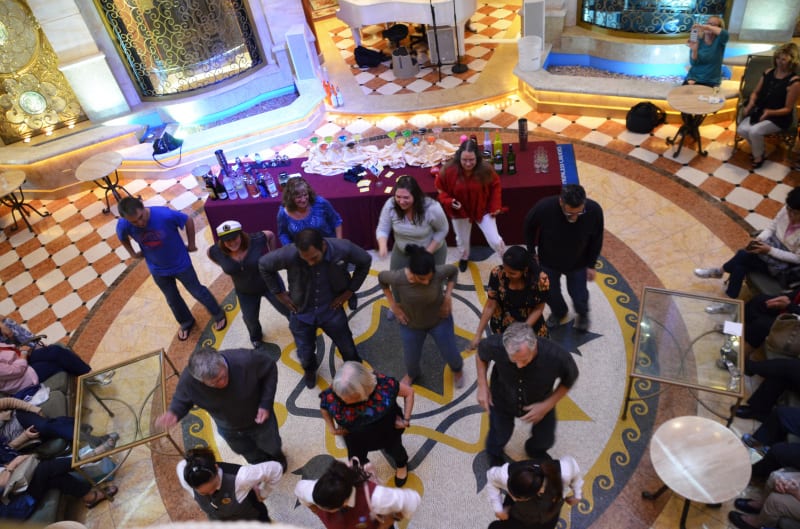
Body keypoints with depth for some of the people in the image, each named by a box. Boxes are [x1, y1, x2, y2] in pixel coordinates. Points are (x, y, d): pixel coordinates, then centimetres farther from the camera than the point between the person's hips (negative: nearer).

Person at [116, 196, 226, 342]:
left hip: (181, 263, -3)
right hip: (158, 270, 3)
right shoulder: (123, 225, -25)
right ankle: (186, 322, 52)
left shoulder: (164, 214, -35)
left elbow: (188, 221, -17)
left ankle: (218, 314, 43)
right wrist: (133, 253, 7)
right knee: (172, 299, 23)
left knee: (197, 292, 16)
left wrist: (191, 244, -8)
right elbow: (122, 238, 1)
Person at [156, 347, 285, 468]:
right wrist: (174, 412, -36)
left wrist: (266, 404, -27)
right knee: (252, 455, 32)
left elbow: (270, 368, -22)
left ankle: (276, 456, 70)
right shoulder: (188, 379, -36)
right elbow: (182, 399, -13)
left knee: (272, 446, 31)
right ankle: (261, 464, 70)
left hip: (259, 418, -1)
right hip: (229, 429, 2)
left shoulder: (244, 360, -43)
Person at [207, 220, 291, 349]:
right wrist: (229, 267, 0)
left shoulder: (256, 240, -28)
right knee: (250, 319, 22)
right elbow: (209, 252, 2)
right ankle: (256, 337, 57)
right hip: (246, 292, 2)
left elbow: (271, 235, -8)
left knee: (287, 309, 11)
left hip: (269, 283, -2)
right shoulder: (217, 252, -22)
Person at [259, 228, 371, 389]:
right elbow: (263, 265, -11)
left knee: (348, 349, 18)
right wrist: (279, 293, -6)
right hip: (302, 312, 0)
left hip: (332, 310, 0)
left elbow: (365, 261, -8)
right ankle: (309, 370, 56)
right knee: (305, 354, 17)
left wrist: (350, 290, -7)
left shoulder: (343, 249, -29)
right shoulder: (289, 255, -32)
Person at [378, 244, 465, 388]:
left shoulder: (439, 272, -32)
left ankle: (457, 369, 55)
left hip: (440, 319, 0)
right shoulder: (397, 278, -34)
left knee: (450, 354, 16)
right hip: (411, 324, 0)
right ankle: (411, 374, 57)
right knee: (411, 358, 17)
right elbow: (381, 277, -10)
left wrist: (448, 296, -15)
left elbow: (454, 271, -8)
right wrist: (393, 305, -10)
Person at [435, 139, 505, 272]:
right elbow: (440, 188, -8)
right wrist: (448, 201, -24)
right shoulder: (449, 171, -26)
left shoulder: (486, 169, -25)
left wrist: (495, 206, -9)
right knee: (462, 239, 24)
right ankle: (464, 258, 58)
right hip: (460, 212, 1)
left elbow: (495, 186, -6)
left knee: (495, 240, 1)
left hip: (483, 210, -1)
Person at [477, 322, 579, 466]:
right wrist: (482, 386, -18)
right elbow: (481, 352, -13)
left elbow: (570, 378, -15)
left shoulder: (557, 356, -40)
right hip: (502, 399, 0)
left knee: (545, 440, 21)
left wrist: (547, 405, -21)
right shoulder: (496, 345, -40)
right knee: (499, 436, 19)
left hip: (540, 404, 1)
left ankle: (536, 450, 60)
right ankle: (494, 454, 58)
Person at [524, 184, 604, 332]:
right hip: (548, 261, 0)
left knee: (579, 295, 14)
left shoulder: (594, 210, -33)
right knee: (549, 292, 19)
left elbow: (596, 239, -11)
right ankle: (558, 312, 56)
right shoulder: (544, 207, -37)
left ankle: (582, 314, 52)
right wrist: (531, 252, -3)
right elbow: (529, 227, -12)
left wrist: (591, 265, -3)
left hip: (578, 262, 0)